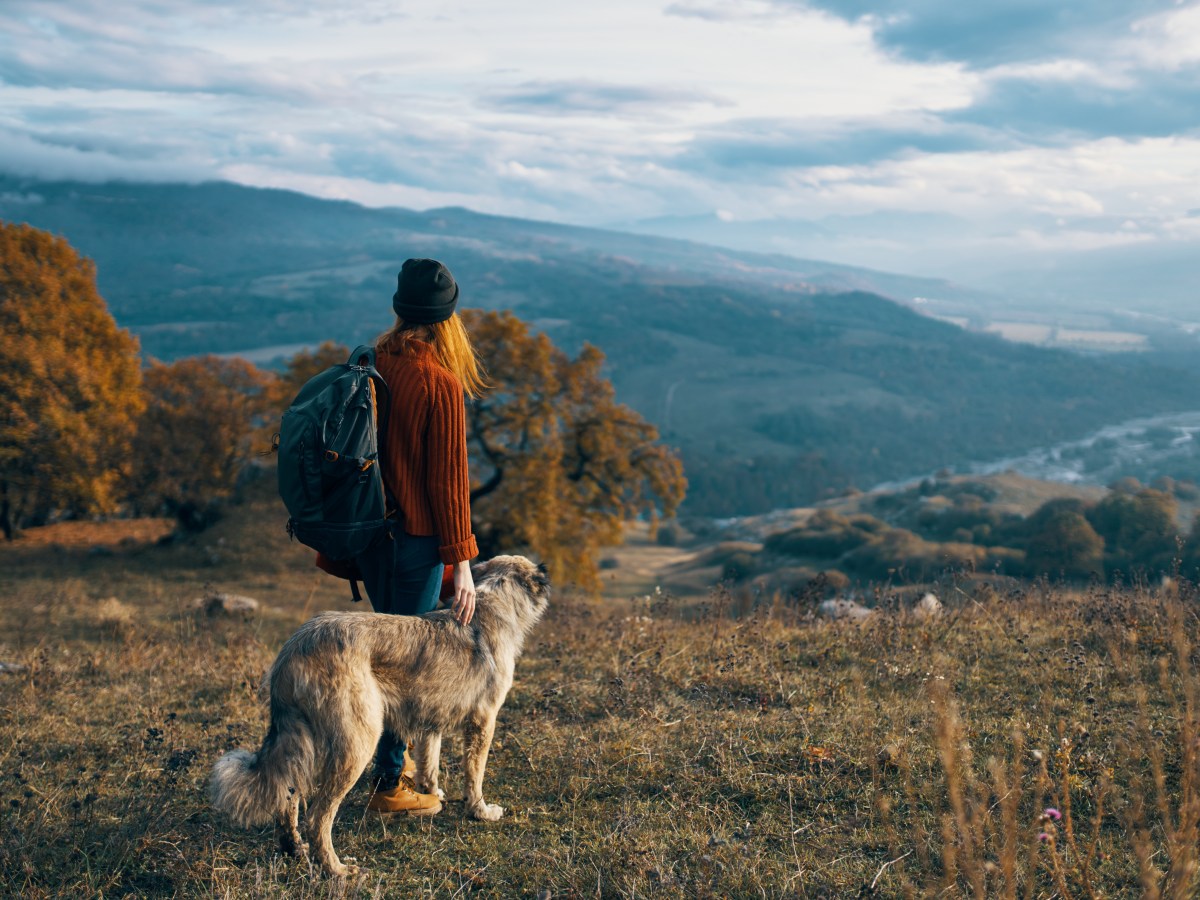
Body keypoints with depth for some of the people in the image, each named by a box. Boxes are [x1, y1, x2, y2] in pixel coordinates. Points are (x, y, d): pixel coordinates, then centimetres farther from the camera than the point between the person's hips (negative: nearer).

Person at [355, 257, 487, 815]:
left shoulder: (371, 366, 2)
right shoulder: (441, 383, -17)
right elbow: (448, 479, -17)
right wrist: (461, 562, -12)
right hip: (414, 538, -7)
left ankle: (393, 758, 37)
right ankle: (389, 786, 13)